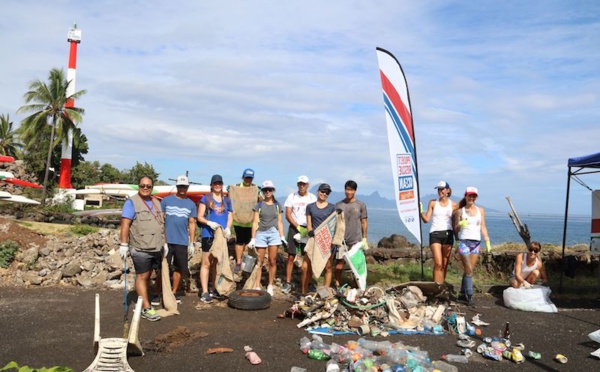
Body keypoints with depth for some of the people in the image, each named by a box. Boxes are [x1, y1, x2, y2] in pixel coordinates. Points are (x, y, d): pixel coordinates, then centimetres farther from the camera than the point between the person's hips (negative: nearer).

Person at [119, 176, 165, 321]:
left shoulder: (156, 202, 16)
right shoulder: (132, 202, -6)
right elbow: (125, 225, -12)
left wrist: (164, 243, 18)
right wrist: (123, 245, -17)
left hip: (156, 248, 7)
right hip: (140, 248, -6)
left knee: (148, 275, 12)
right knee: (142, 276, -1)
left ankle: (142, 301, 23)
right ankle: (146, 308, 1)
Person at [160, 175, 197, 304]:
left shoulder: (191, 204, 7)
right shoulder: (166, 200, 1)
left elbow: (192, 224, 9)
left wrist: (192, 243, 5)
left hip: (182, 242, 2)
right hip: (166, 241, -2)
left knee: (179, 268, 9)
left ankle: (174, 293, 23)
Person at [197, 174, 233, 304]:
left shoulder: (227, 200, 13)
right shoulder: (206, 198, 2)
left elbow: (230, 216, 12)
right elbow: (200, 217, -1)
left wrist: (228, 228, -6)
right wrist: (209, 223, -19)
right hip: (208, 235, -4)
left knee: (218, 263, 12)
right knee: (207, 263, -5)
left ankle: (216, 290, 21)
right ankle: (204, 292, -2)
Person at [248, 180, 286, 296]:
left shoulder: (277, 205, 10)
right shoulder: (259, 205, 5)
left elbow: (279, 222, 12)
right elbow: (255, 223, 3)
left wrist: (282, 236, 4)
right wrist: (252, 238, -1)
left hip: (274, 233, 1)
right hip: (261, 234, -1)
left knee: (272, 261, 2)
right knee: (260, 261, 0)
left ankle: (270, 286, 12)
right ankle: (257, 286, 5)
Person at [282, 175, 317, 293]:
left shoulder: (312, 198, 3)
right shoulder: (292, 197, 3)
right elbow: (288, 215, -1)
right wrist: (298, 227, -11)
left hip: (308, 229, 0)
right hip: (294, 228, 0)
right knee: (291, 256, -2)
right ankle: (287, 283, 5)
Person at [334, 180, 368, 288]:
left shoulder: (361, 205, 3)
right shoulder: (338, 205, 5)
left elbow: (364, 223, 5)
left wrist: (364, 238, 2)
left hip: (356, 239, 0)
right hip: (341, 238, 0)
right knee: (339, 261, 1)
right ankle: (337, 285, 9)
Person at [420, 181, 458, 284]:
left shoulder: (453, 205, 7)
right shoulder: (433, 203, 6)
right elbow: (426, 219, 2)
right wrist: (421, 211, -13)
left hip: (448, 234, 2)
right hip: (435, 234, -2)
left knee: (444, 265, 4)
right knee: (438, 264, -13)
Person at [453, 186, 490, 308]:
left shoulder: (480, 210, 11)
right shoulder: (460, 211, 3)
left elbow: (483, 227, 12)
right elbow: (456, 230, 5)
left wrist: (487, 241, 3)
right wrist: (460, 225, -17)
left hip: (476, 242, 3)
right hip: (464, 242, -3)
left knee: (469, 270, 6)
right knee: (468, 270, -9)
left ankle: (463, 293, 18)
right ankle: (469, 296, -7)